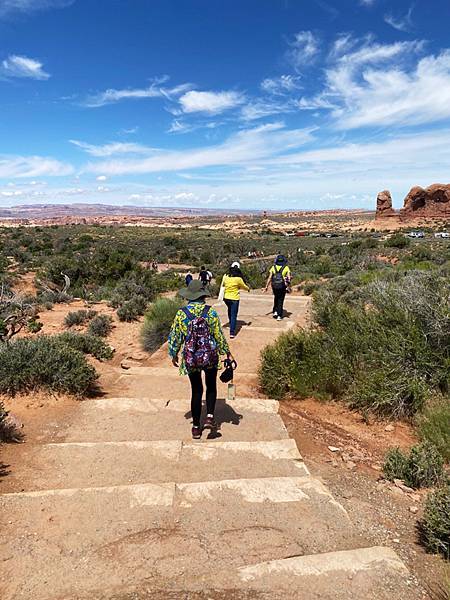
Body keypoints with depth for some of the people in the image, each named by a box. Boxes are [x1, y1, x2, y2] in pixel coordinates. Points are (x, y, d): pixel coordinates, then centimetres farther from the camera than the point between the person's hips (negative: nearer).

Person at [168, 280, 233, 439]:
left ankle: (196, 427, 20)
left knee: (196, 390, 13)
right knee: (211, 386, 21)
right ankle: (209, 417, 9)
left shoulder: (181, 313, -7)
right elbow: (219, 335, -5)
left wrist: (174, 354, 15)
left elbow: (175, 336, 0)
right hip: (210, 356, -1)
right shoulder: (210, 312, -9)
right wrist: (227, 353, 7)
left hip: (190, 358, 1)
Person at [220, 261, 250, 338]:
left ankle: (231, 324, 45)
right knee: (233, 315, -1)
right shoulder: (238, 278, -15)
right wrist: (248, 289, 23)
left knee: (230, 310, 30)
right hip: (234, 298, -5)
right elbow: (244, 286, 1)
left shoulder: (225, 276, -4)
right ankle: (232, 332, -8)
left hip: (226, 297, 5)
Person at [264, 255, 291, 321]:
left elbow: (269, 278, -3)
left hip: (274, 286, 1)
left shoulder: (273, 267, 0)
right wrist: (288, 287, -7)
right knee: (280, 301, 9)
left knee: (276, 298, 26)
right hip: (283, 287, -1)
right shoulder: (286, 268, -3)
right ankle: (279, 316, 7)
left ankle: (275, 311, 19)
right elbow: (289, 278, -12)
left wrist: (266, 287, 0)